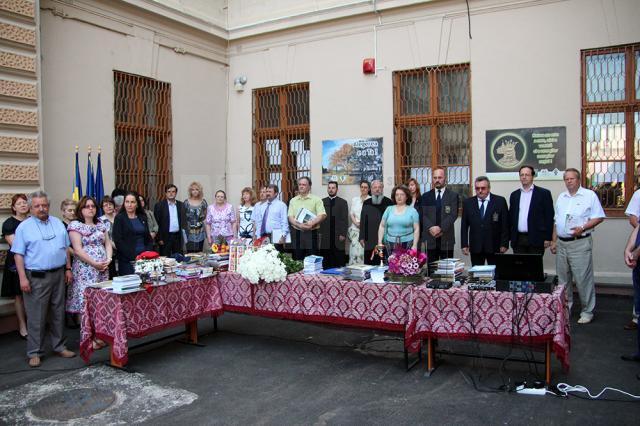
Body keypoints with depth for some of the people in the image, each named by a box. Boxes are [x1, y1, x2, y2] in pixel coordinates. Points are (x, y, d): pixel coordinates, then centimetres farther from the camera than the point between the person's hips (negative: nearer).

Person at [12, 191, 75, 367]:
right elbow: (18, 255, -5)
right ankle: (34, 352, 10)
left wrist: (68, 269, 10)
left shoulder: (58, 223, 10)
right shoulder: (24, 227, -3)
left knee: (58, 313, 12)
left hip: (58, 275, 4)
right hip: (36, 278, -4)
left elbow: (66, 248, 15)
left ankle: (59, 346, 23)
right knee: (36, 316, 0)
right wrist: (23, 278, -12)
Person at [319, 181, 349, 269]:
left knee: (339, 260, -2)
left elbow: (345, 220, 2)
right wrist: (319, 233, 1)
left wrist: (343, 234, -6)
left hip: (338, 236, -1)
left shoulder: (343, 202, 7)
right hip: (325, 236, 1)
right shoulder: (322, 202, 12)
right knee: (326, 260, -1)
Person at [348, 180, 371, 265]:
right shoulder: (354, 200, 16)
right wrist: (356, 223, -5)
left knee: (364, 251, -8)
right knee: (354, 250, -3)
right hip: (355, 229, 3)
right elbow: (351, 214, 12)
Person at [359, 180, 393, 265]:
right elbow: (363, 221, 11)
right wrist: (361, 237, 7)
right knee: (369, 264, 3)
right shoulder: (366, 203, 11)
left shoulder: (388, 202, 1)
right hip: (370, 241, 3)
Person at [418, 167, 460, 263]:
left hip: (446, 238, -1)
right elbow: (422, 215, 2)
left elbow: (453, 215, -5)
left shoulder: (453, 195, 6)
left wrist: (441, 228, -16)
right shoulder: (425, 196, 12)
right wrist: (431, 228, -15)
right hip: (429, 237, 1)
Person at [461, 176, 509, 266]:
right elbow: (464, 225, 7)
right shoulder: (467, 203, 6)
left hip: (494, 246, -1)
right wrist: (464, 245, 2)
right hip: (475, 247, 1)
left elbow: (505, 224, 0)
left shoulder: (500, 201, 1)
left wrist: (504, 244, -5)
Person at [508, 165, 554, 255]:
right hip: (518, 240, 3)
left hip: (536, 240, -3)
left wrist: (548, 238, -7)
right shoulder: (514, 195, 13)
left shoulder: (544, 193, 1)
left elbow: (549, 217, -2)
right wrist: (509, 237, 9)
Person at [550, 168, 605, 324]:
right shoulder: (561, 197, 15)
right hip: (561, 243, 6)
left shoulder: (589, 195, -2)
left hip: (580, 243, -6)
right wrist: (554, 241, 13)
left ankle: (587, 312, 7)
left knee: (583, 279, -4)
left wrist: (583, 228, -19)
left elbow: (599, 217, -6)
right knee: (563, 279, 11)